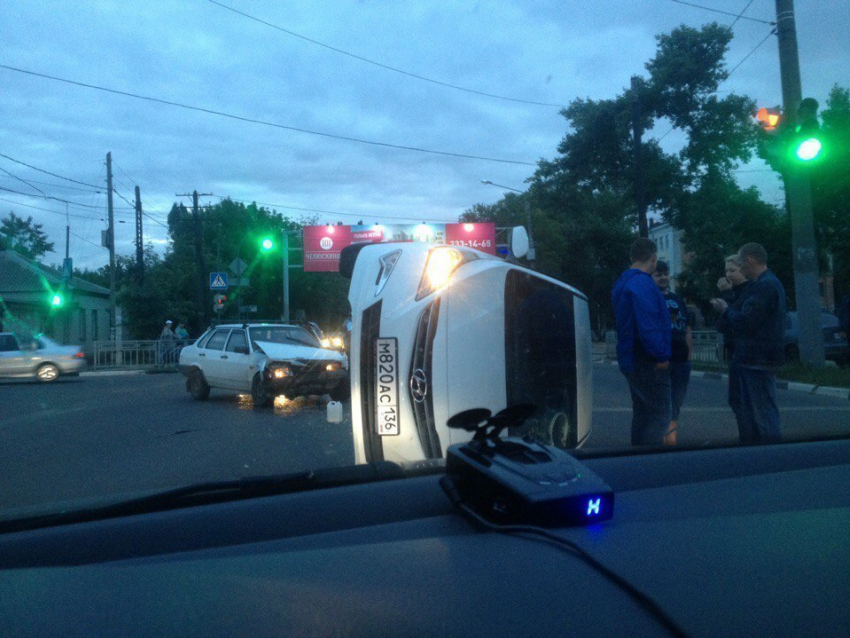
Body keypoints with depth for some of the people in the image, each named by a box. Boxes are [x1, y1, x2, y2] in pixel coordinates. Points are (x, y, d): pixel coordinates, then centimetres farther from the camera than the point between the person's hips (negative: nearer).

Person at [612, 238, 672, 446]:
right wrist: (661, 356, -18)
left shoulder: (623, 282, 14)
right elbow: (648, 327, -25)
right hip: (649, 364, -10)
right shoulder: (643, 284, -18)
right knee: (660, 416, -6)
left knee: (642, 413, 17)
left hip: (631, 361, 10)